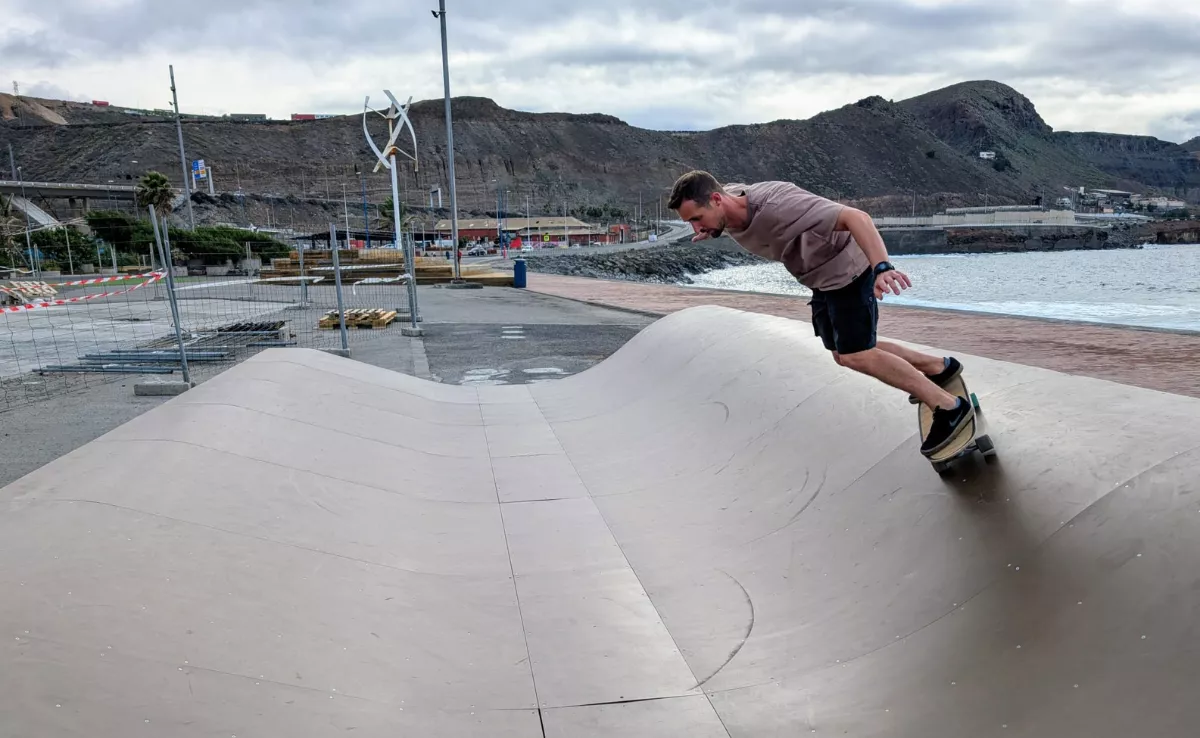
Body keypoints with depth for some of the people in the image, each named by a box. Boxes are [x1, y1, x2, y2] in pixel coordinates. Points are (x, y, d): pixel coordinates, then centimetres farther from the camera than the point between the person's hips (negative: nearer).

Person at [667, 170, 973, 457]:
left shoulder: (775, 205, -37)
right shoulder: (727, 207, -13)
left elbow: (855, 217, -43)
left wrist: (882, 266, -55)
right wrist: (710, 230, 22)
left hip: (848, 270, -8)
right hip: (822, 279, 9)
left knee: (855, 355, -11)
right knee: (844, 354, 15)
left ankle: (950, 408, 2)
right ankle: (938, 367, 30)